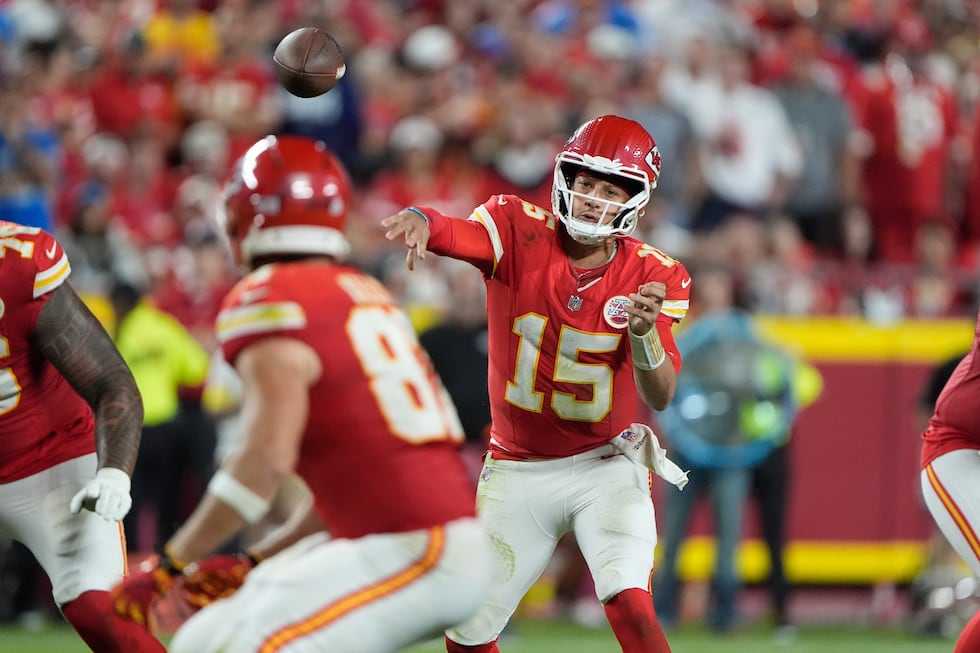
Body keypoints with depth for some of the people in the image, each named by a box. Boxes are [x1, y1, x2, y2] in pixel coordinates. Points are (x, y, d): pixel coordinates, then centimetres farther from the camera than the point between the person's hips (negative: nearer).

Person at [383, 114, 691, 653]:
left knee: (629, 603, -25)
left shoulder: (653, 277, -10)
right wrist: (419, 221, -56)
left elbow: (659, 398, -16)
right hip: (517, 471, 2)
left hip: (605, 467, -2)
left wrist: (645, 332, -36)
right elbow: (452, 234, -32)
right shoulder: (520, 233, -11)